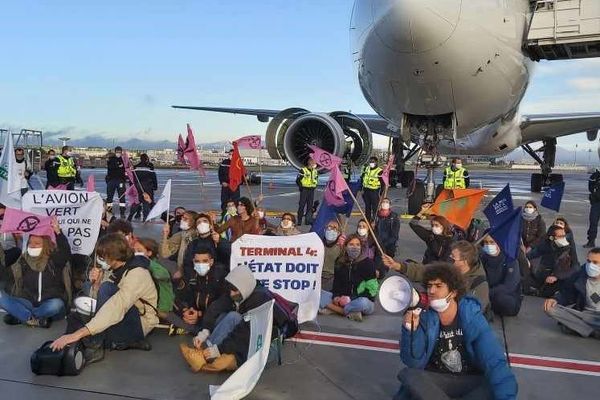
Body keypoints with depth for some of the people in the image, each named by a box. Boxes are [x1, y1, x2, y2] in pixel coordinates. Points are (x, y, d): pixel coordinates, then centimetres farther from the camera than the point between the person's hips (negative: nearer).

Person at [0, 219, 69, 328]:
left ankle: (19, 316, -16)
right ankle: (33, 320, -26)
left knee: (57, 305, -37)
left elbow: (66, 252, -27)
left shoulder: (55, 259, -6)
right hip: (28, 303, 3)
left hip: (49, 305, -3)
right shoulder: (23, 260, 8)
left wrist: (58, 232, -41)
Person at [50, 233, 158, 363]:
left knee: (107, 288, -27)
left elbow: (116, 309, -39)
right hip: (126, 320, 9)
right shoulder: (116, 269, 2)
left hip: (141, 324, -9)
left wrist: (78, 334, -44)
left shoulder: (136, 274, -26)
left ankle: (94, 346, -22)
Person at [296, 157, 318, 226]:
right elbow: (298, 180, -7)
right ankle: (299, 221, 1)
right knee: (302, 205, -4)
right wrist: (301, 187, -10)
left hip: (311, 190, 6)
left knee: (310, 205, 7)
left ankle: (308, 220, 14)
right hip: (304, 190, -6)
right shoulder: (303, 170, -9)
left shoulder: (315, 171, 11)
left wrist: (314, 186, 11)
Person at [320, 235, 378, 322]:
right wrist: (336, 296, -9)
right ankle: (350, 313, -24)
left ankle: (333, 309, -20)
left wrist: (350, 298, -19)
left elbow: (371, 290, -11)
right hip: (342, 299, 4)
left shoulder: (367, 263, -8)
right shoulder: (340, 262, 7)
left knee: (363, 302, -40)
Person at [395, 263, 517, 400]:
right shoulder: (425, 318, -8)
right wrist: (411, 330, -27)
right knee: (407, 374, -27)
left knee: (493, 387, -31)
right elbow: (415, 363, -11)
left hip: (472, 381, -1)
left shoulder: (472, 317, -13)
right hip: (437, 381, 1)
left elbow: (495, 363, -23)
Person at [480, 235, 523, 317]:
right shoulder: (483, 258, -4)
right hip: (491, 299, 3)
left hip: (511, 302, -3)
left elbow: (508, 287, -28)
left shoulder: (510, 259, -16)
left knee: (499, 296, -35)